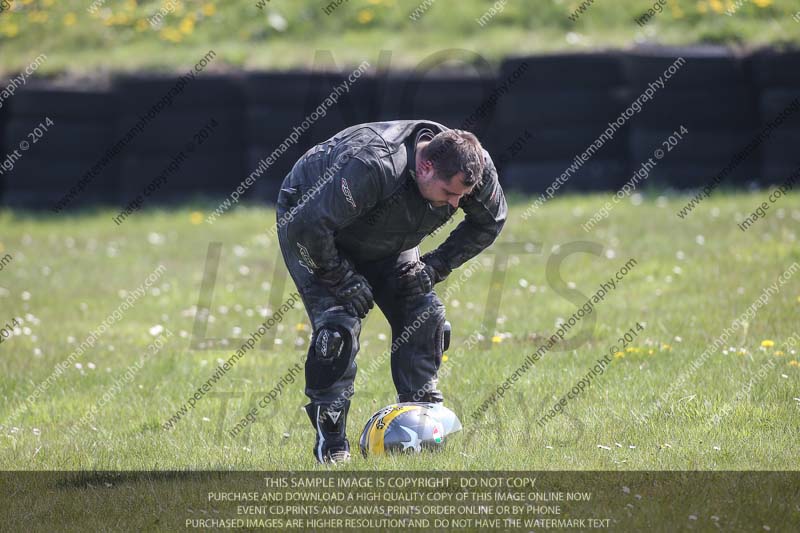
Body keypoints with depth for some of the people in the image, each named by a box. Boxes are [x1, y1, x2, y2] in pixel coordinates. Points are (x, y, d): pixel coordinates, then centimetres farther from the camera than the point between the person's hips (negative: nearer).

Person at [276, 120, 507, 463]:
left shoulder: (473, 167, -24)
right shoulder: (372, 168, -45)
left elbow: (489, 222, -3)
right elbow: (307, 226, -39)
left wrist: (435, 267, -12)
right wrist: (343, 279, -29)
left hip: (383, 239, 6)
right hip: (306, 220, -6)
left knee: (423, 312, -6)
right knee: (338, 320, -21)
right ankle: (330, 442, -12)